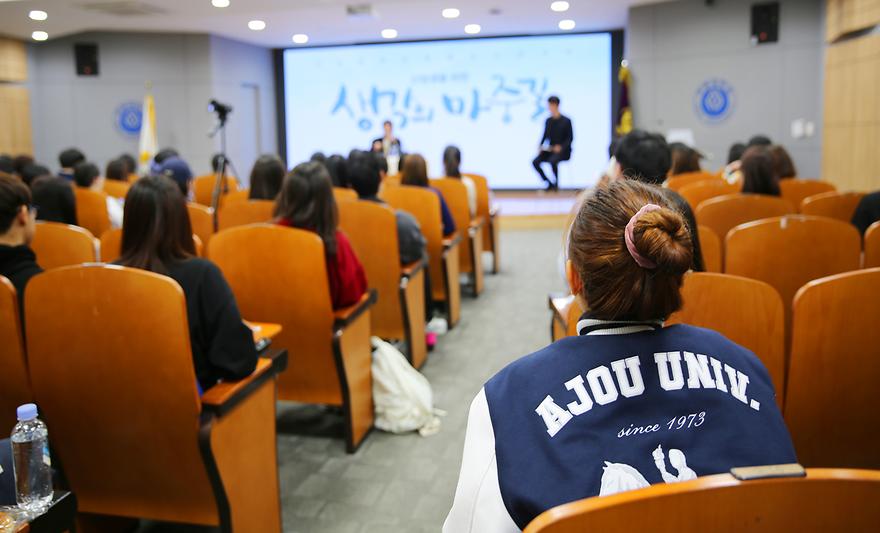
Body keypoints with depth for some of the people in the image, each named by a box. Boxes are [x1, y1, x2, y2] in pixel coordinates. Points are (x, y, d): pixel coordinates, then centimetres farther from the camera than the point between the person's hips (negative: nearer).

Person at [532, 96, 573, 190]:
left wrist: (561, 147, -21)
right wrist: (540, 146, -5)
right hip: (550, 149, 5)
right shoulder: (548, 121, 10)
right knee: (535, 162, -19)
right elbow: (545, 135, 13)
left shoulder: (566, 121, -4)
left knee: (552, 161, -36)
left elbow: (570, 138, -6)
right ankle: (549, 183, -7)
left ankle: (556, 183, -12)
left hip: (563, 150, -5)